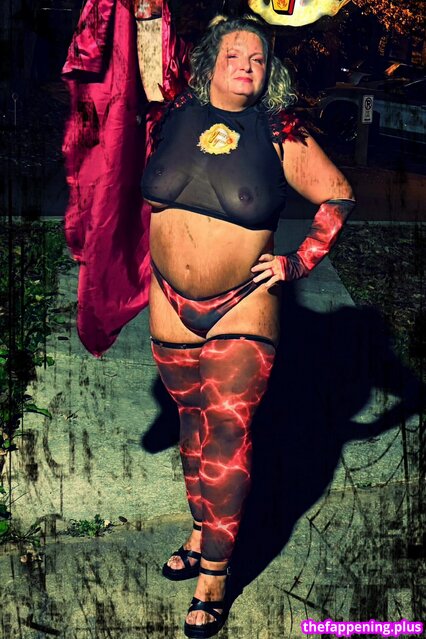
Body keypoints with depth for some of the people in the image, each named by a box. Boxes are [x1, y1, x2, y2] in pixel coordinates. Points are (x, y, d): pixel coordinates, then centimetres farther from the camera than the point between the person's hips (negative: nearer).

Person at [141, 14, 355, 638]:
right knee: (193, 420, 16)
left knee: (227, 430, -2)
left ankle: (214, 573, 8)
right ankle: (202, 529, 36)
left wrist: (299, 263, -4)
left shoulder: (280, 136, -6)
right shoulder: (174, 116, 1)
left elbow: (339, 198, 0)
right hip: (171, 306, 3)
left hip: (241, 311, -3)